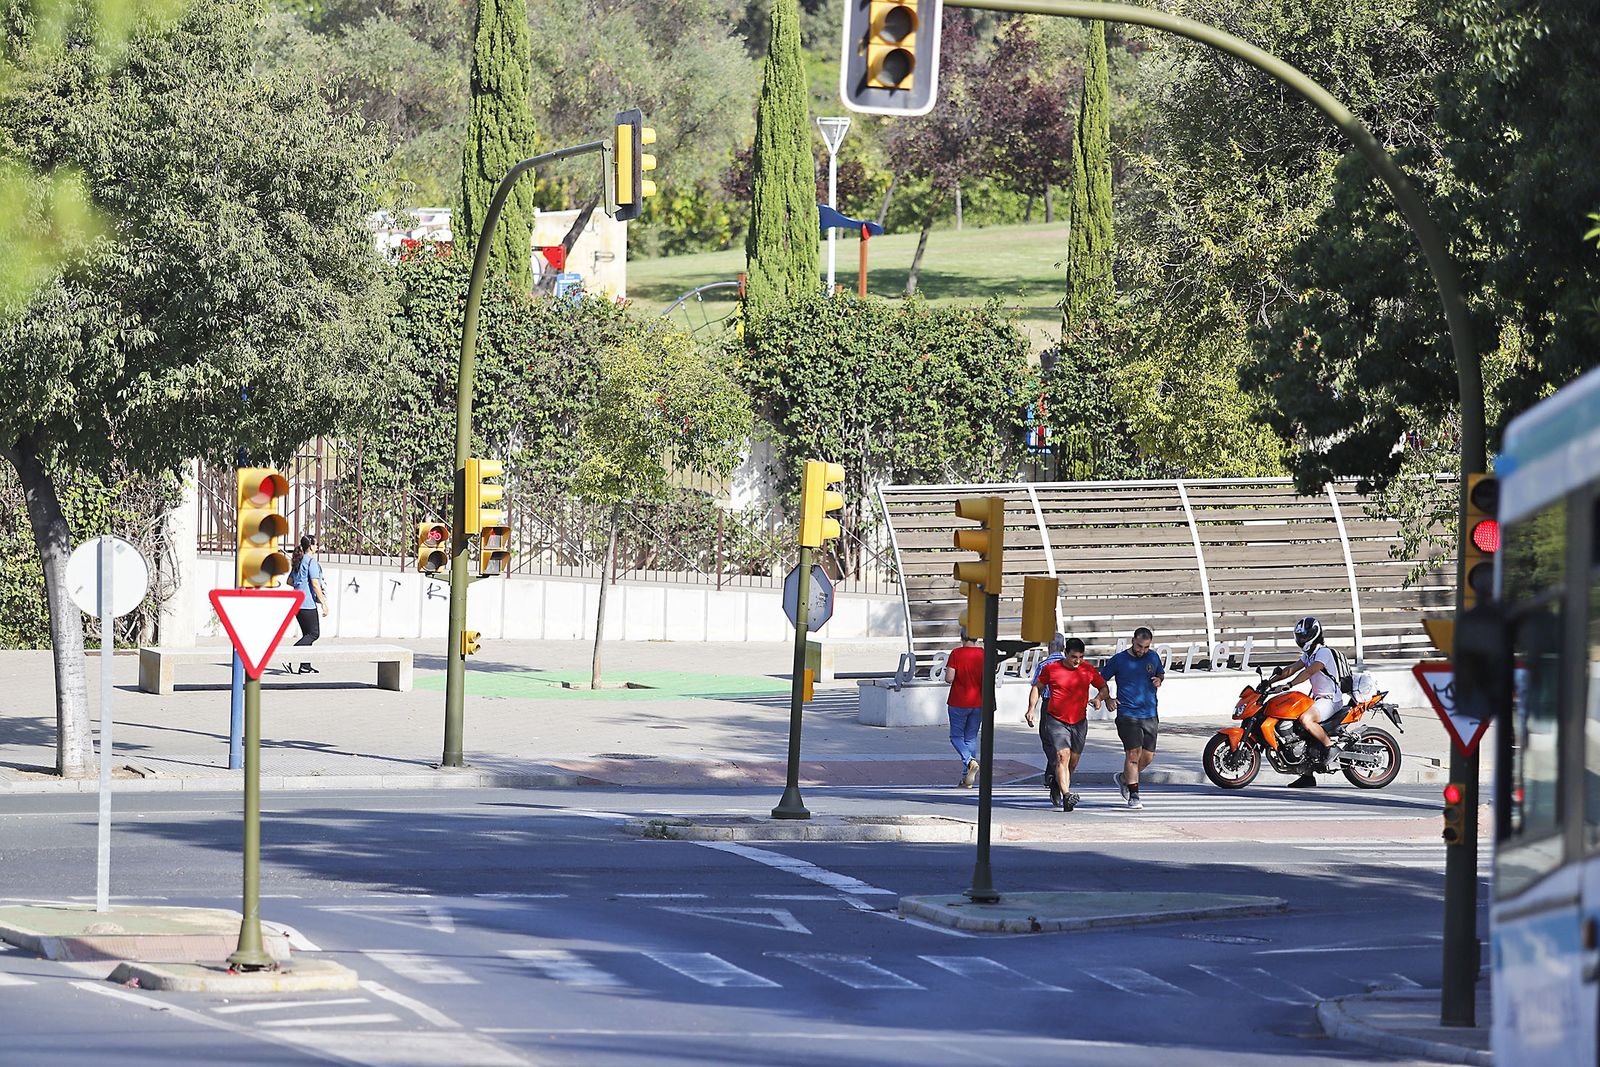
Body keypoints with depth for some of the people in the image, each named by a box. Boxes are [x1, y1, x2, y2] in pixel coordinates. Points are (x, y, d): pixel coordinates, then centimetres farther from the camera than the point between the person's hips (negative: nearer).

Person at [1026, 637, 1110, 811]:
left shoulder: (1088, 671, 2)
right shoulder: (1051, 669, -4)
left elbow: (1104, 688, 14)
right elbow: (1037, 687, 11)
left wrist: (1099, 698, -9)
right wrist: (1032, 709, 0)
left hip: (1079, 722, 4)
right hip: (1056, 721, -4)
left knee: (1073, 761, 11)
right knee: (1062, 757, -19)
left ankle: (1057, 790, 35)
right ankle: (1066, 796, -28)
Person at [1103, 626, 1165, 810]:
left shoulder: (1153, 657, 7)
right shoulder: (1119, 660, -4)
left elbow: (1161, 673, 25)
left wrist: (1159, 680, 1)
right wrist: (1108, 699, -10)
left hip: (1150, 715, 5)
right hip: (1128, 714, -5)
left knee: (1148, 756, 6)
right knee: (1133, 753, -12)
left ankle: (1124, 778, 32)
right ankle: (1133, 796, -7)